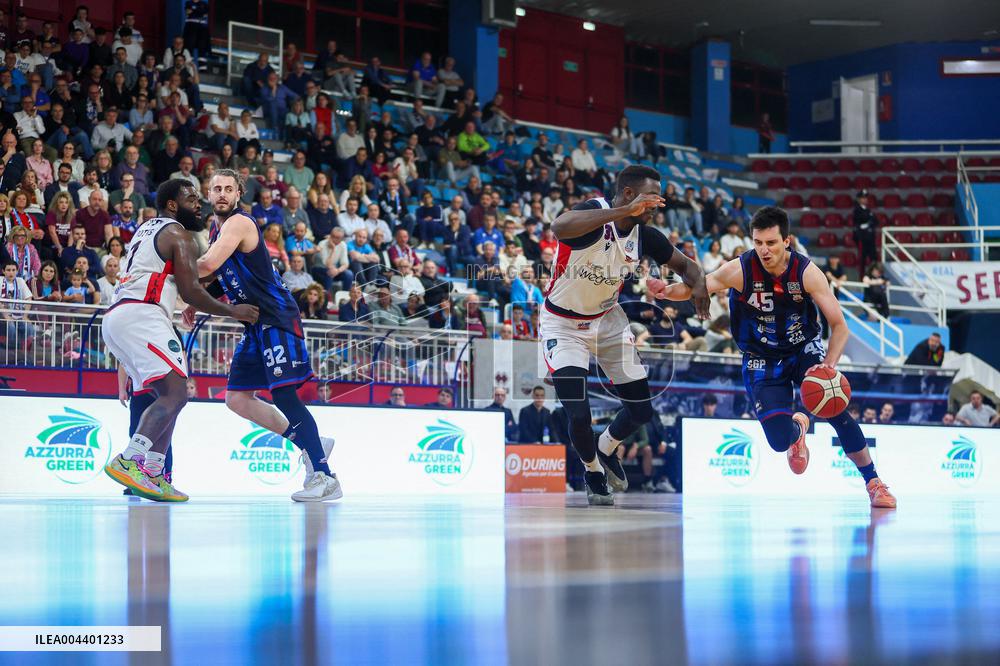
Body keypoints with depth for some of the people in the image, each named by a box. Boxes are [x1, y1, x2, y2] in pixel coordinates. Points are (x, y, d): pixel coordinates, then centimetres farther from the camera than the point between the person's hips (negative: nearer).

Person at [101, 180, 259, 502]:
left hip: (116, 318, 10)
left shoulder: (147, 228, 28)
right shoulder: (180, 235, 1)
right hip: (142, 315, -10)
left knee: (168, 396, 12)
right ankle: (127, 462, -30)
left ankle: (152, 475, 4)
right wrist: (233, 311, 3)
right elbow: (190, 291, -7)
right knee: (175, 393, -19)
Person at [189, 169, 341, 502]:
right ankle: (310, 445, 17)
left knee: (283, 394, -16)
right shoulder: (216, 227, 15)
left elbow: (208, 265, -28)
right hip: (256, 324, 10)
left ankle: (325, 477, -16)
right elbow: (219, 274, 28)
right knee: (237, 398, 8)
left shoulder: (238, 223, -15)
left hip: (277, 317, -10)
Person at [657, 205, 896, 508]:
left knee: (835, 410, -23)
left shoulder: (807, 272, -20)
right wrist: (666, 290, -40)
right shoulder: (740, 270, -21)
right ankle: (797, 428, 26)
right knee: (780, 441, -16)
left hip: (805, 349, 0)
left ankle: (874, 483, -3)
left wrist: (828, 366, -31)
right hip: (763, 361, 0)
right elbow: (694, 287, -18)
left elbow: (840, 327, -15)